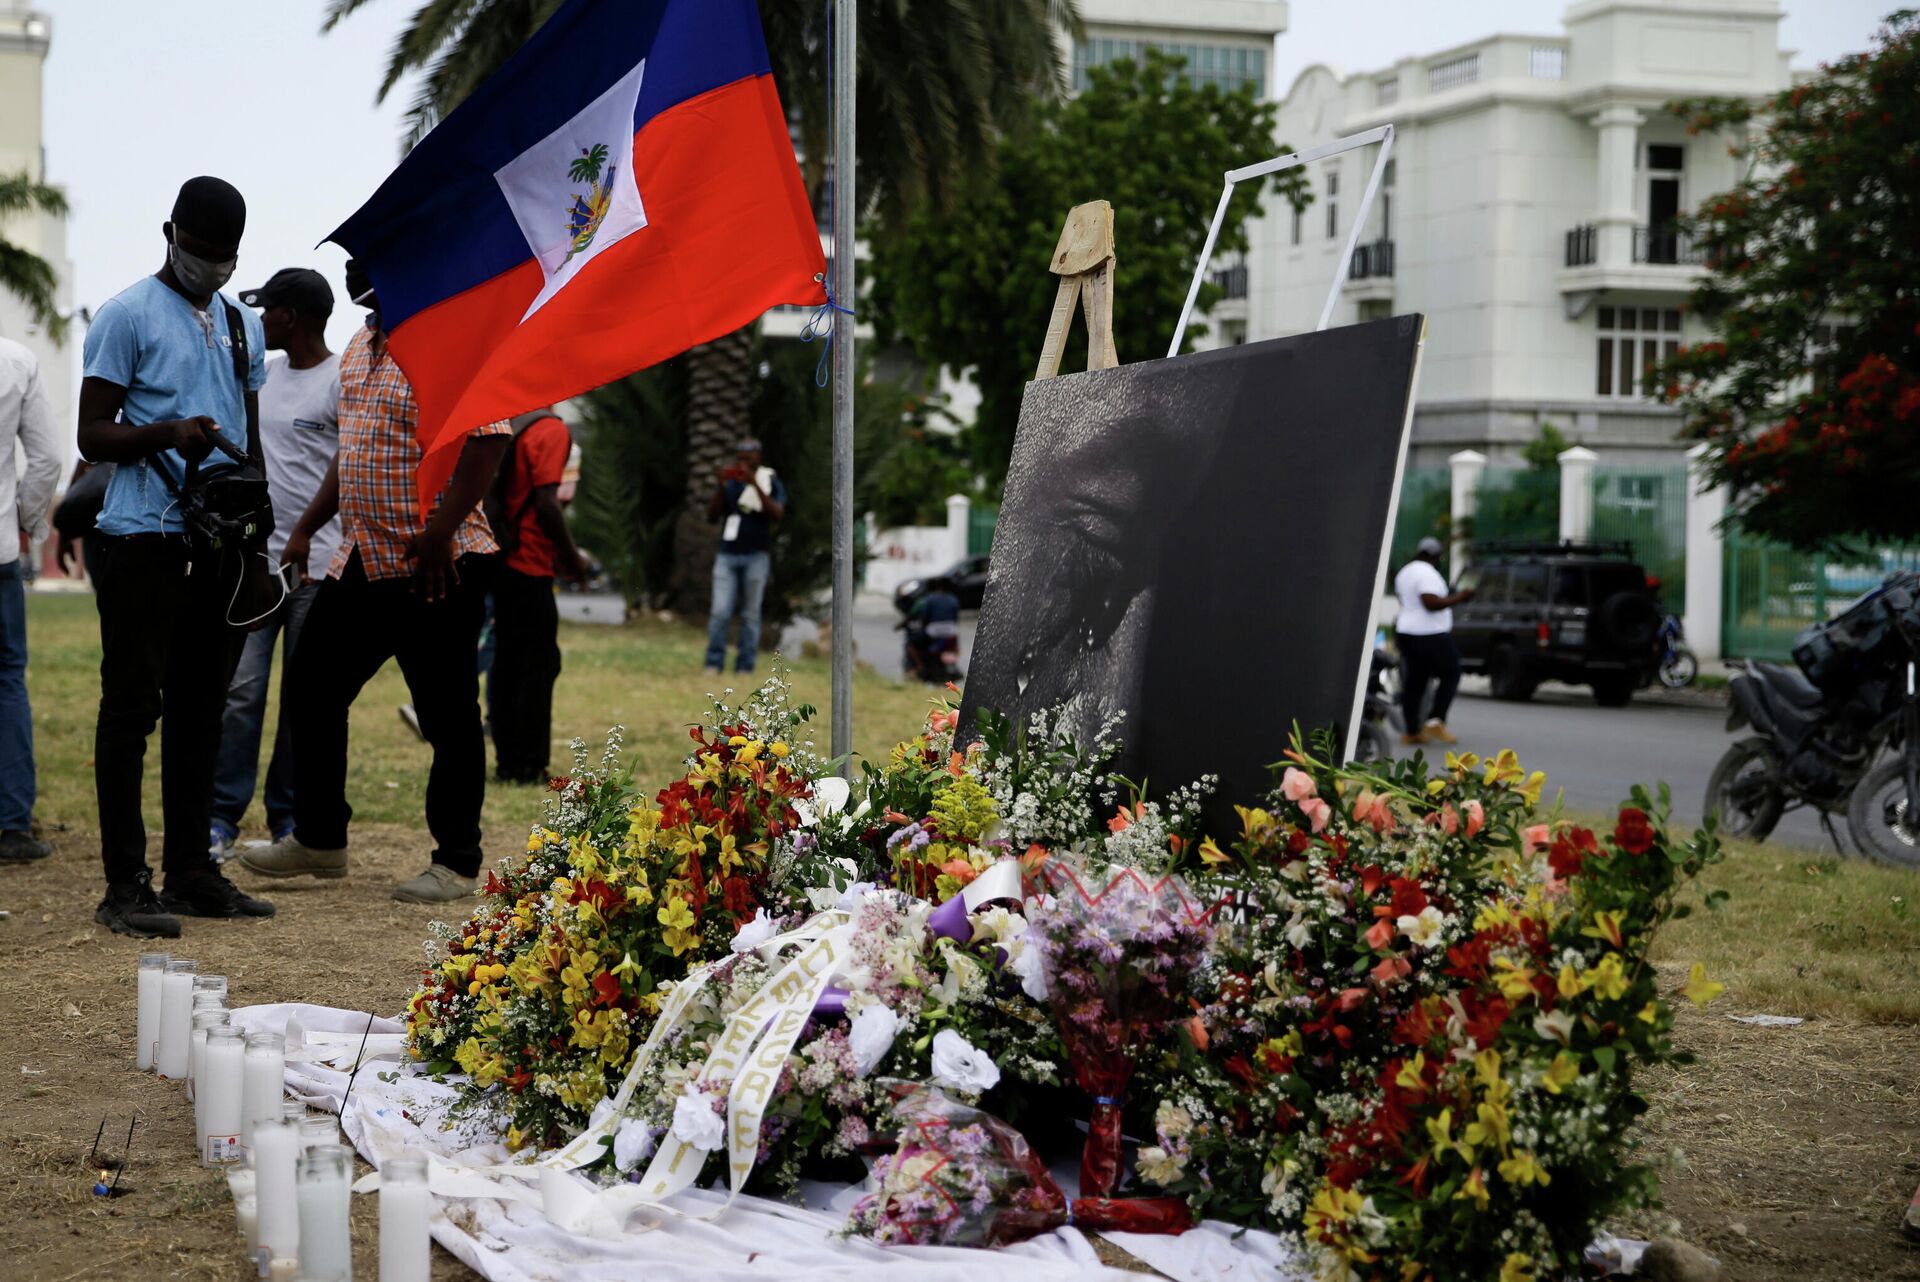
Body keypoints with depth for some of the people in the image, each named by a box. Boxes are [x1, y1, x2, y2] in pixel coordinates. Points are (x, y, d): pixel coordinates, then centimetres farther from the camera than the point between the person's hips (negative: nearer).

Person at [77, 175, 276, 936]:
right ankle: (125, 885, -4)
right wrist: (166, 434, -25)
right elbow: (93, 435, -6)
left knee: (200, 708, 10)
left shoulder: (243, 325, 18)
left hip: (220, 541, 7)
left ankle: (190, 872, 16)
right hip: (144, 538, -7)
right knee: (132, 706, -5)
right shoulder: (127, 316, -2)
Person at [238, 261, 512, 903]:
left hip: (436, 567, -9)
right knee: (311, 688, 12)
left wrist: (439, 533, -25)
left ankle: (456, 863, 9)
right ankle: (319, 838, 25)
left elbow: (489, 437, -21)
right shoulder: (361, 347, 16)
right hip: (361, 561, 9)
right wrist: (307, 527, 20)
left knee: (448, 716, 0)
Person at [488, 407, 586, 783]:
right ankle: (530, 766, -1)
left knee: (507, 661, 11)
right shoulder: (550, 430, -13)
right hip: (531, 565, -8)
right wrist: (571, 556, -8)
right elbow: (545, 502, -20)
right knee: (538, 664, -2)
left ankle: (508, 761, 14)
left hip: (503, 558, 8)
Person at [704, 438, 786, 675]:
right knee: (720, 612, -7)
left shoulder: (771, 483, 4)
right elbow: (712, 515, 6)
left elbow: (777, 513, -12)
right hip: (727, 555, 2)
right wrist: (720, 487, -8)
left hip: (756, 556, -2)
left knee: (750, 614, 1)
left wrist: (755, 484, -19)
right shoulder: (730, 483, 11)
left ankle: (745, 666, 3)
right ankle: (714, 663, -2)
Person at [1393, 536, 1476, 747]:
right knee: (1450, 675, 0)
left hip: (1406, 633, 9)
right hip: (1431, 635, -9)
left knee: (1414, 680, 9)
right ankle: (1436, 720, -11)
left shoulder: (1404, 573, 16)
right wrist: (1459, 597, -17)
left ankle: (1412, 731, 8)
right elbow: (1432, 602, -24)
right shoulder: (1427, 573, -15)